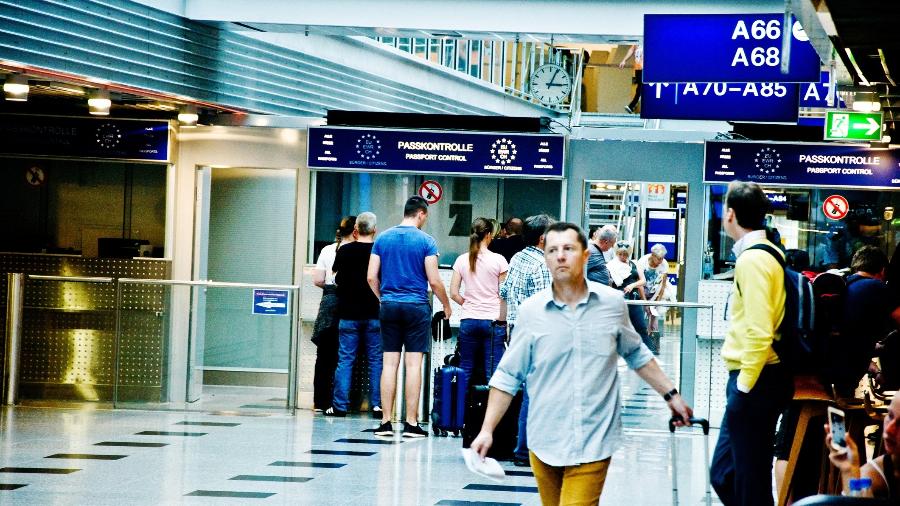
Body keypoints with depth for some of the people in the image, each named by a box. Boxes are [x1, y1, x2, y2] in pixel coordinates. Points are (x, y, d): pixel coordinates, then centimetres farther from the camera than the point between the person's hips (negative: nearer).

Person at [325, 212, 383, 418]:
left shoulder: (345, 251, -3)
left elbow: (336, 279, 8)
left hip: (349, 313, 0)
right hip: (374, 313, 0)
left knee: (345, 360, 3)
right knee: (376, 360, 6)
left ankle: (340, 405, 2)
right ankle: (377, 404, 4)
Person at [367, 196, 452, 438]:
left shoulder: (383, 238, 6)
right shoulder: (426, 241, -6)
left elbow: (371, 277, 4)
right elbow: (434, 281, -8)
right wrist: (447, 306, 7)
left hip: (389, 306, 4)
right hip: (417, 307, -4)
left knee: (389, 363, 5)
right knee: (413, 364, -2)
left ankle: (386, 421, 4)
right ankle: (411, 423, -2)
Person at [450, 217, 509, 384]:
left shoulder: (462, 260, 2)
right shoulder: (498, 260, -6)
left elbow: (453, 293, 1)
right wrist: (503, 320, 7)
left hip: (468, 320, 3)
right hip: (492, 320, -3)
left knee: (465, 369, 9)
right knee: (493, 371, -1)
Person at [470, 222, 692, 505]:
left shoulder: (612, 303, 2)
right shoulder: (531, 311, -1)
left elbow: (636, 354, 18)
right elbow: (508, 377, 4)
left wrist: (671, 395, 18)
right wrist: (487, 430, -1)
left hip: (593, 445, -1)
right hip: (545, 443, 1)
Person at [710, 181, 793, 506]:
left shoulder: (752, 259, -16)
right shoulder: (770, 253, 13)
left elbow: (758, 331, -22)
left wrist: (744, 385, -16)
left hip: (754, 382, -9)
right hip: (766, 378, 9)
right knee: (724, 473, 15)